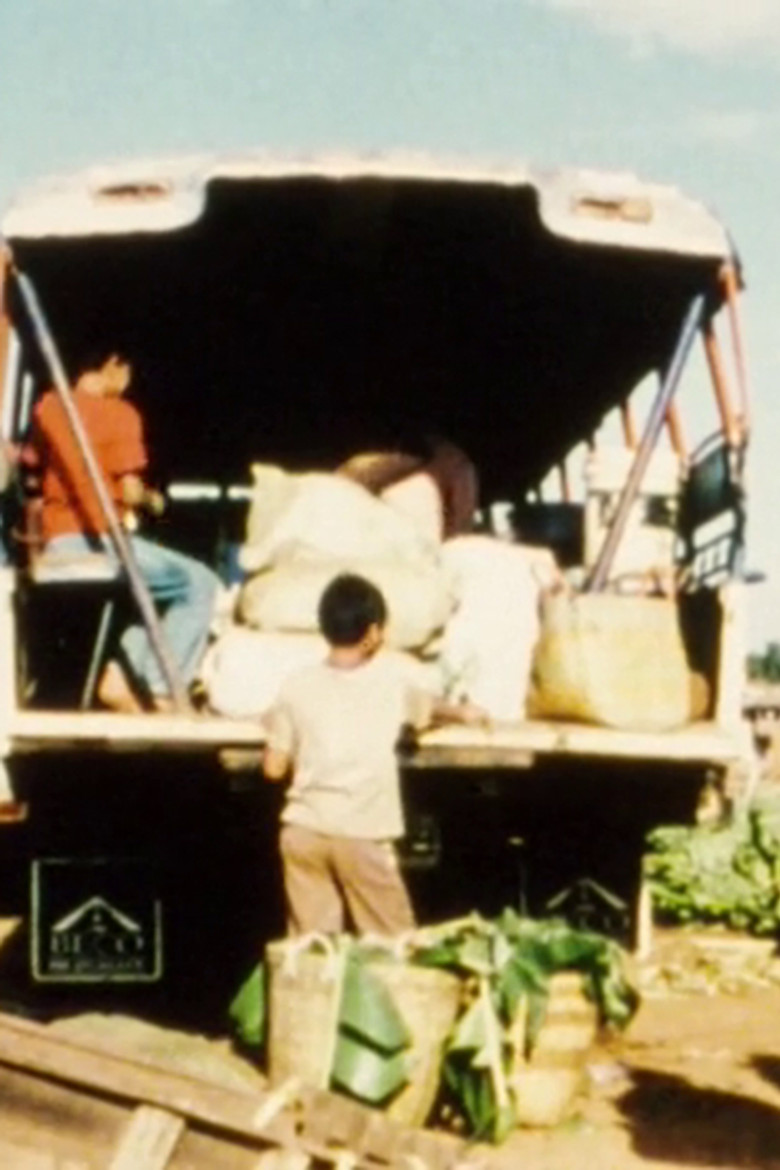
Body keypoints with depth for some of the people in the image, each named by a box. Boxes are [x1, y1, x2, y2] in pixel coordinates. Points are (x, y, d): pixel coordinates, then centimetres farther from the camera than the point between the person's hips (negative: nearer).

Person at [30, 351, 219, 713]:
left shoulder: (46, 407, 10)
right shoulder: (118, 413, -8)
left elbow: (34, 478, 18)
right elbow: (128, 492, -12)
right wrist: (150, 499, 10)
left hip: (54, 545, 8)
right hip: (99, 539, -8)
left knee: (163, 586, 24)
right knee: (198, 583, 1)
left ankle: (122, 673, 9)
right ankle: (159, 688, -8)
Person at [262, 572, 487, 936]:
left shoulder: (297, 686, 1)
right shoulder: (390, 678, 2)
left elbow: (274, 768, 4)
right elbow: (427, 708, 24)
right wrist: (463, 713, 45)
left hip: (302, 831, 2)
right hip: (361, 834, -2)